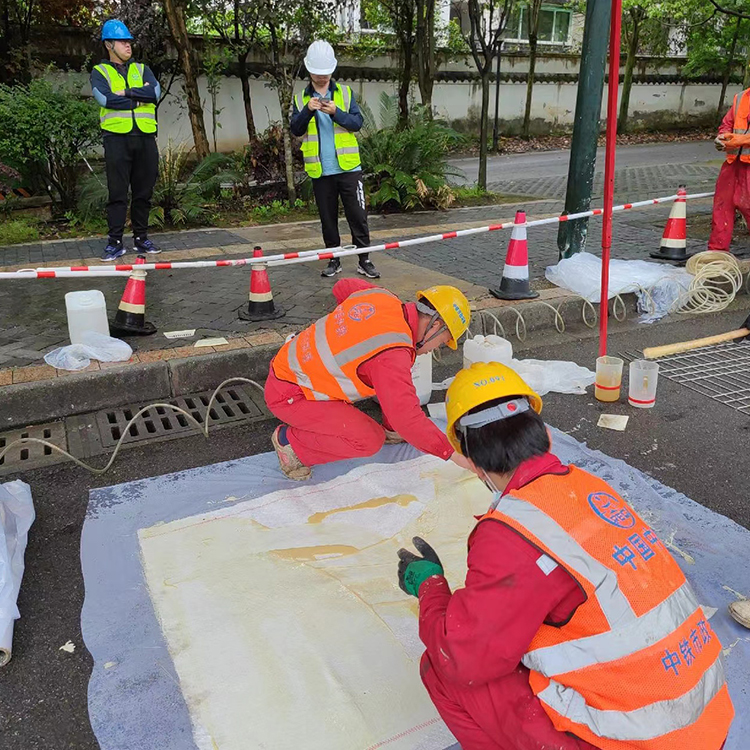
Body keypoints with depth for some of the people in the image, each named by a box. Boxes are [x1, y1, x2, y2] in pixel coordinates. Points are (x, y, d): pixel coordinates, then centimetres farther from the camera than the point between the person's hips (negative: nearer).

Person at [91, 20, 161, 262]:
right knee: (118, 193, -4)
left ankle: (141, 238, 14)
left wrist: (127, 92, -10)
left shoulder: (142, 69, 18)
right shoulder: (99, 72, 9)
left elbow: (155, 92, -2)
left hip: (145, 137, 3)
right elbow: (106, 99, -10)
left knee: (144, 192, 5)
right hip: (117, 136, -3)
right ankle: (115, 242, 0)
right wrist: (140, 97, -6)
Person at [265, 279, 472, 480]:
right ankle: (289, 440, -2)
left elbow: (342, 286, 17)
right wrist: (453, 453, -26)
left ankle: (392, 429, 23)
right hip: (289, 394, -9)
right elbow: (407, 417, -33)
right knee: (370, 440, -19)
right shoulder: (391, 353, -31)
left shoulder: (380, 296, -6)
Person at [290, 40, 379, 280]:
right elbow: (295, 130, -1)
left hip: (348, 167, -1)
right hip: (319, 170, 1)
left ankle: (364, 260, 6)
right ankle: (334, 260, 19)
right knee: (327, 218, 9)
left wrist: (336, 112, -18)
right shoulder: (300, 98, 8)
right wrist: (307, 111, -18)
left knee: (357, 215, -1)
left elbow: (357, 122, -2)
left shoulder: (345, 93, 7)